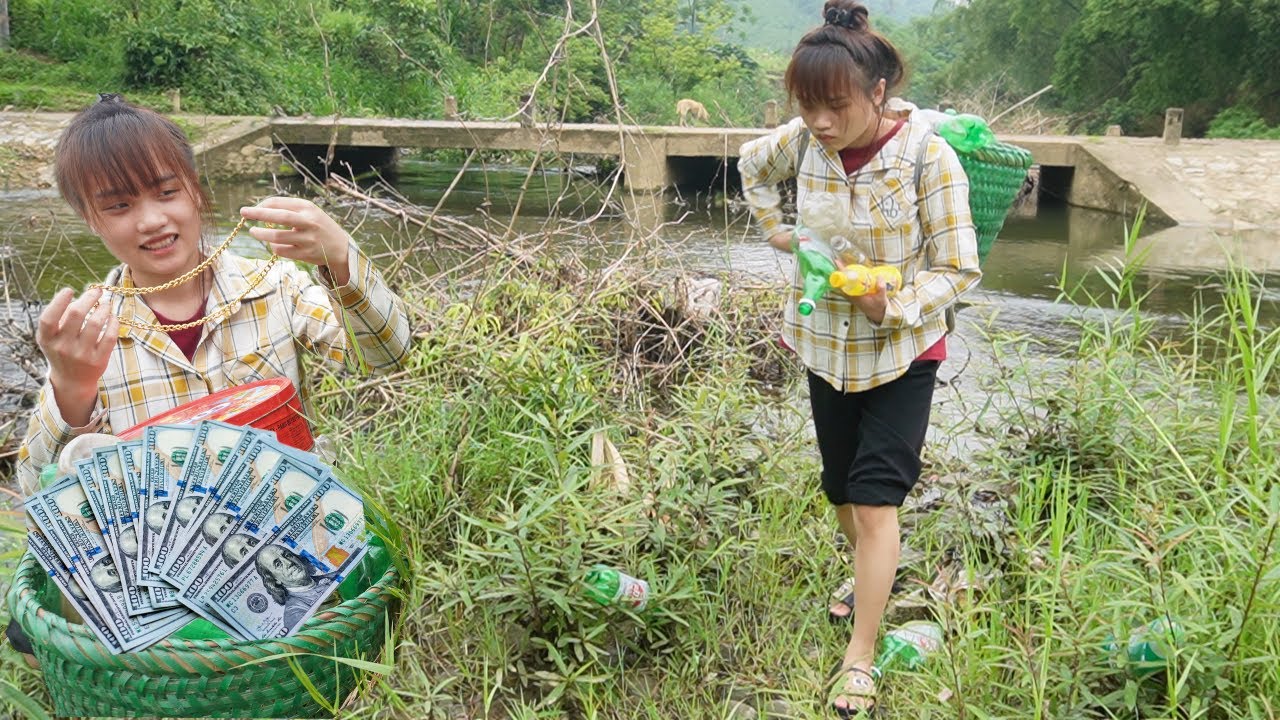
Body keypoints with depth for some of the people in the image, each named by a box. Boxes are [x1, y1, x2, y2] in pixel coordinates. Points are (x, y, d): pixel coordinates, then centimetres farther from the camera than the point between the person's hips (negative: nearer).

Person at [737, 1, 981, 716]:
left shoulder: (928, 156, -22)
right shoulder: (805, 141, -9)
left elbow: (958, 269, -17)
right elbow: (753, 161, 15)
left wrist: (894, 305, -33)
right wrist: (774, 226, 6)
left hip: (902, 354, -4)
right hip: (826, 347, 5)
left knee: (875, 499, -8)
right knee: (841, 489, 18)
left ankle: (860, 660, 3)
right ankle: (876, 576, 47)